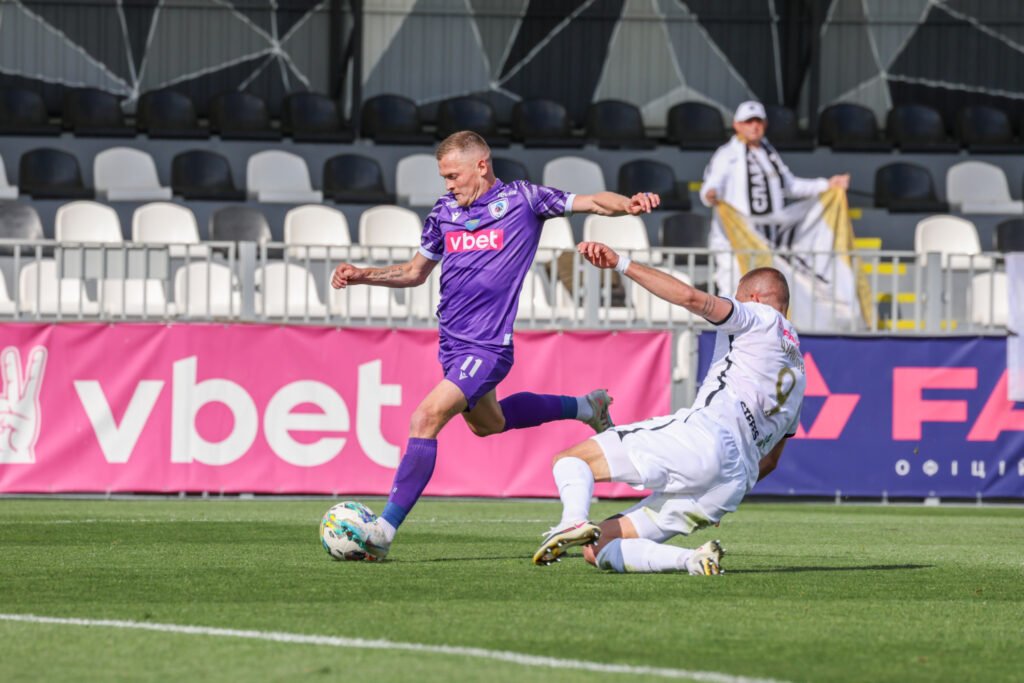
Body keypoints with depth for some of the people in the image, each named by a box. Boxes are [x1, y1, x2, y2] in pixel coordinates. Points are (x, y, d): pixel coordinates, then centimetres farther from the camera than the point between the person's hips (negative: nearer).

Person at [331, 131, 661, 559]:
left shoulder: (520, 199, -7)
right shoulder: (444, 212, 8)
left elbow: (591, 202, -10)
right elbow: (415, 272, 20)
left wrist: (630, 204, -30)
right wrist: (362, 276, 6)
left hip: (487, 347, -8)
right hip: (451, 344, 8)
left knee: (426, 417, -22)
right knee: (486, 422, 27)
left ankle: (385, 529, -20)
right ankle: (585, 407, 49)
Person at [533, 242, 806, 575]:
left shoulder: (761, 319, 10)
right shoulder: (797, 372, 35)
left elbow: (692, 298, -9)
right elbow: (770, 460, 36)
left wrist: (621, 264, -10)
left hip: (703, 438, -8)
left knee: (569, 459, -1)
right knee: (597, 550, 9)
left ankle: (574, 521, -34)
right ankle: (692, 559, -14)